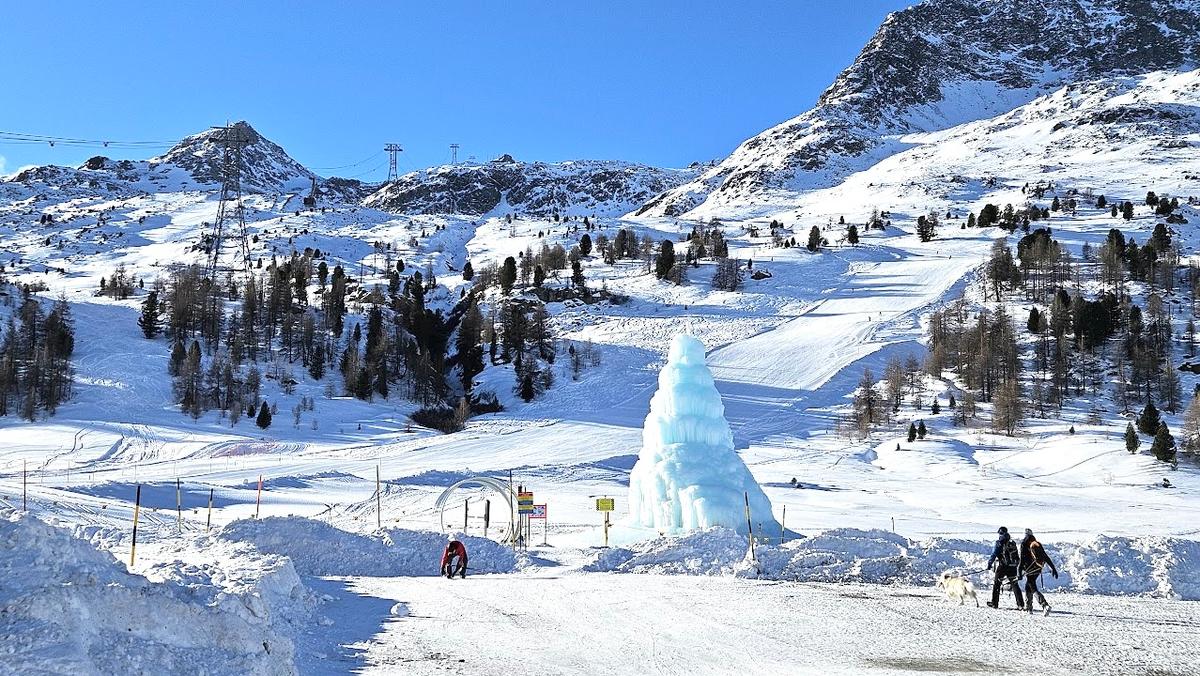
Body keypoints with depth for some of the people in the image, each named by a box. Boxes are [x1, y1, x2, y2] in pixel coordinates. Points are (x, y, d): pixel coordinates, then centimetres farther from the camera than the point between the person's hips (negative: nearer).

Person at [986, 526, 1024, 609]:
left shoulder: (1000, 543, -9)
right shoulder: (1013, 543, 10)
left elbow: (994, 554, -12)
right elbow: (1018, 555, 16)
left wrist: (989, 563, -6)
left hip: (1003, 566, -5)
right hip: (1013, 567, 5)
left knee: (996, 584, 8)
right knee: (1015, 585, 7)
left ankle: (994, 603, 10)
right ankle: (1021, 604, 0)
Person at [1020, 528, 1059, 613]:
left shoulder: (1024, 544, -5)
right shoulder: (1038, 544, 12)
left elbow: (1022, 558, -13)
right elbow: (1046, 557, 12)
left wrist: (1020, 572, -15)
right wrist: (1053, 568, 14)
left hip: (1030, 570, -6)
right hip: (1038, 569, 6)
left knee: (1033, 589, -8)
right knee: (1028, 586, 21)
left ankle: (1045, 605, -26)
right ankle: (1029, 607, 23)